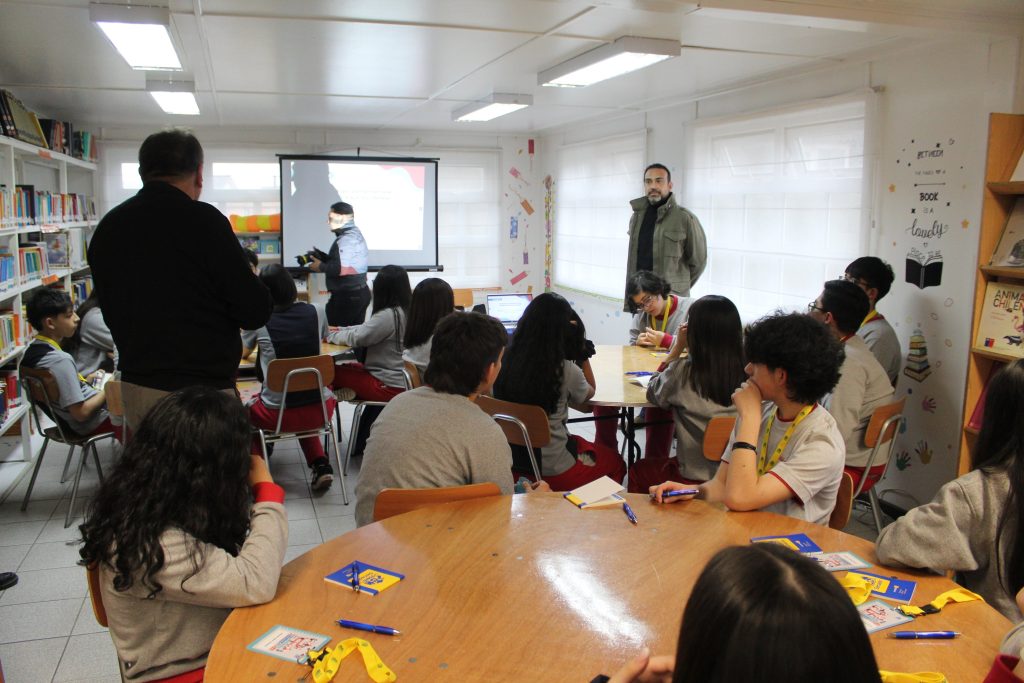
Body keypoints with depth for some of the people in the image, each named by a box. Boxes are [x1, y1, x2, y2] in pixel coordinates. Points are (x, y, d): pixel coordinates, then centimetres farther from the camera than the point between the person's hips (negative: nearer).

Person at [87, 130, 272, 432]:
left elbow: (111, 311, 17)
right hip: (200, 389, -7)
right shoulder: (202, 220, -14)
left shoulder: (107, 227, 7)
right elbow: (255, 312, -14)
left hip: (134, 386, 7)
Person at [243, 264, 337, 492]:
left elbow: (244, 351, 14)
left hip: (277, 414, -2)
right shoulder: (316, 313, -4)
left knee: (244, 405, 30)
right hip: (321, 409, 2)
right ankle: (320, 465, 20)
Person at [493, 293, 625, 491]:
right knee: (616, 462, 24)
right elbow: (589, 393, 2)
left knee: (581, 443, 34)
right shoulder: (566, 370, -21)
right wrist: (583, 355, 0)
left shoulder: (508, 359, -8)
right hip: (553, 471, -5)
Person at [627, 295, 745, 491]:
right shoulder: (746, 372, -11)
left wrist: (678, 347, -2)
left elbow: (653, 392, 0)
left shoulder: (683, 372, -21)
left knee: (637, 471, 27)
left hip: (697, 477, -4)